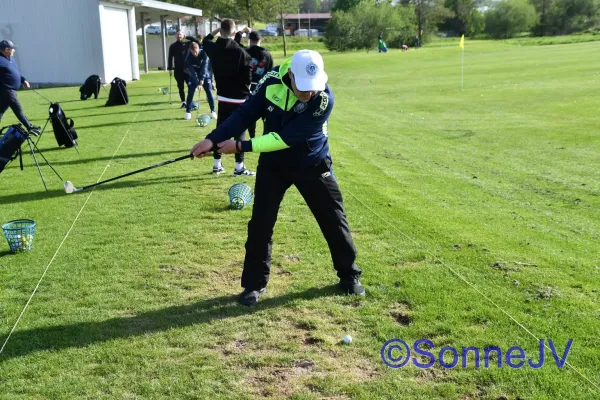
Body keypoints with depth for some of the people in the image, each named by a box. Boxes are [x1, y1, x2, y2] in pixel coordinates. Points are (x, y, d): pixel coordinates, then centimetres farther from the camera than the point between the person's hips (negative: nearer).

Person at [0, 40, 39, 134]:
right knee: (18, 109, -4)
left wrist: (23, 80, 14)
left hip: (11, 90, 10)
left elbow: (16, 72, 25)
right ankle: (30, 127, 1)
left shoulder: (10, 59, 16)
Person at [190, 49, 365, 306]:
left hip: (312, 165, -2)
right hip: (273, 163, 2)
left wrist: (241, 146, -30)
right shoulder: (272, 81, -20)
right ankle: (254, 283, 15)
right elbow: (245, 113, -13)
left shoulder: (324, 99, -31)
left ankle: (349, 276, 27)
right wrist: (213, 139, -22)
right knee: (260, 222, 0)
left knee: (334, 219, 6)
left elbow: (286, 138, -32)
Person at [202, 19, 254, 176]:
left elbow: (205, 40, 25)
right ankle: (239, 167, 1)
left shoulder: (213, 48, -1)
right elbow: (248, 77, -13)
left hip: (222, 97, 5)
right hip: (239, 98, -5)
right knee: (239, 131, 1)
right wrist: (245, 89, 6)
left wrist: (218, 29, 23)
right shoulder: (240, 52, -18)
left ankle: (217, 164, 19)